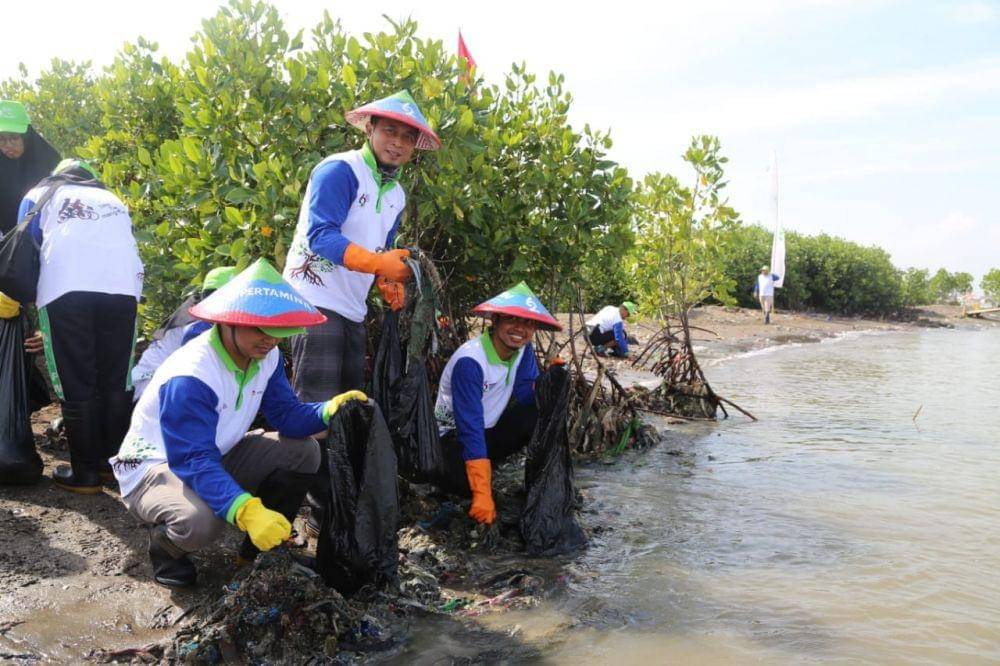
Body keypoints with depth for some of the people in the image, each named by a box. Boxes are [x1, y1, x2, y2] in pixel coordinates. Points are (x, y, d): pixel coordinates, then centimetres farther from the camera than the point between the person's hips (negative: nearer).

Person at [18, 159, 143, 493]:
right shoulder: (113, 200, 35)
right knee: (116, 382, 12)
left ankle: (85, 474, 7)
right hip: (122, 288, 3)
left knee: (76, 387, 2)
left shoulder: (39, 195, 26)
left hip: (66, 289, -3)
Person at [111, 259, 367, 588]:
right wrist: (247, 511, -53)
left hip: (216, 456, 8)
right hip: (155, 467, -7)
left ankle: (261, 547, 9)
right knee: (201, 519, -39)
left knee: (302, 452, -7)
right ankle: (165, 544, 0)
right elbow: (194, 462, -39)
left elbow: (287, 415, -8)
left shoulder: (266, 357, -8)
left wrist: (329, 410, -30)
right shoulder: (189, 378, -34)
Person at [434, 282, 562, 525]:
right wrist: (483, 496, -36)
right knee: (469, 485, -35)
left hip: (489, 430, 6)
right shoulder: (470, 362, -29)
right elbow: (470, 430, -32)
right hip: (453, 438, -6)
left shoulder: (523, 350, -8)